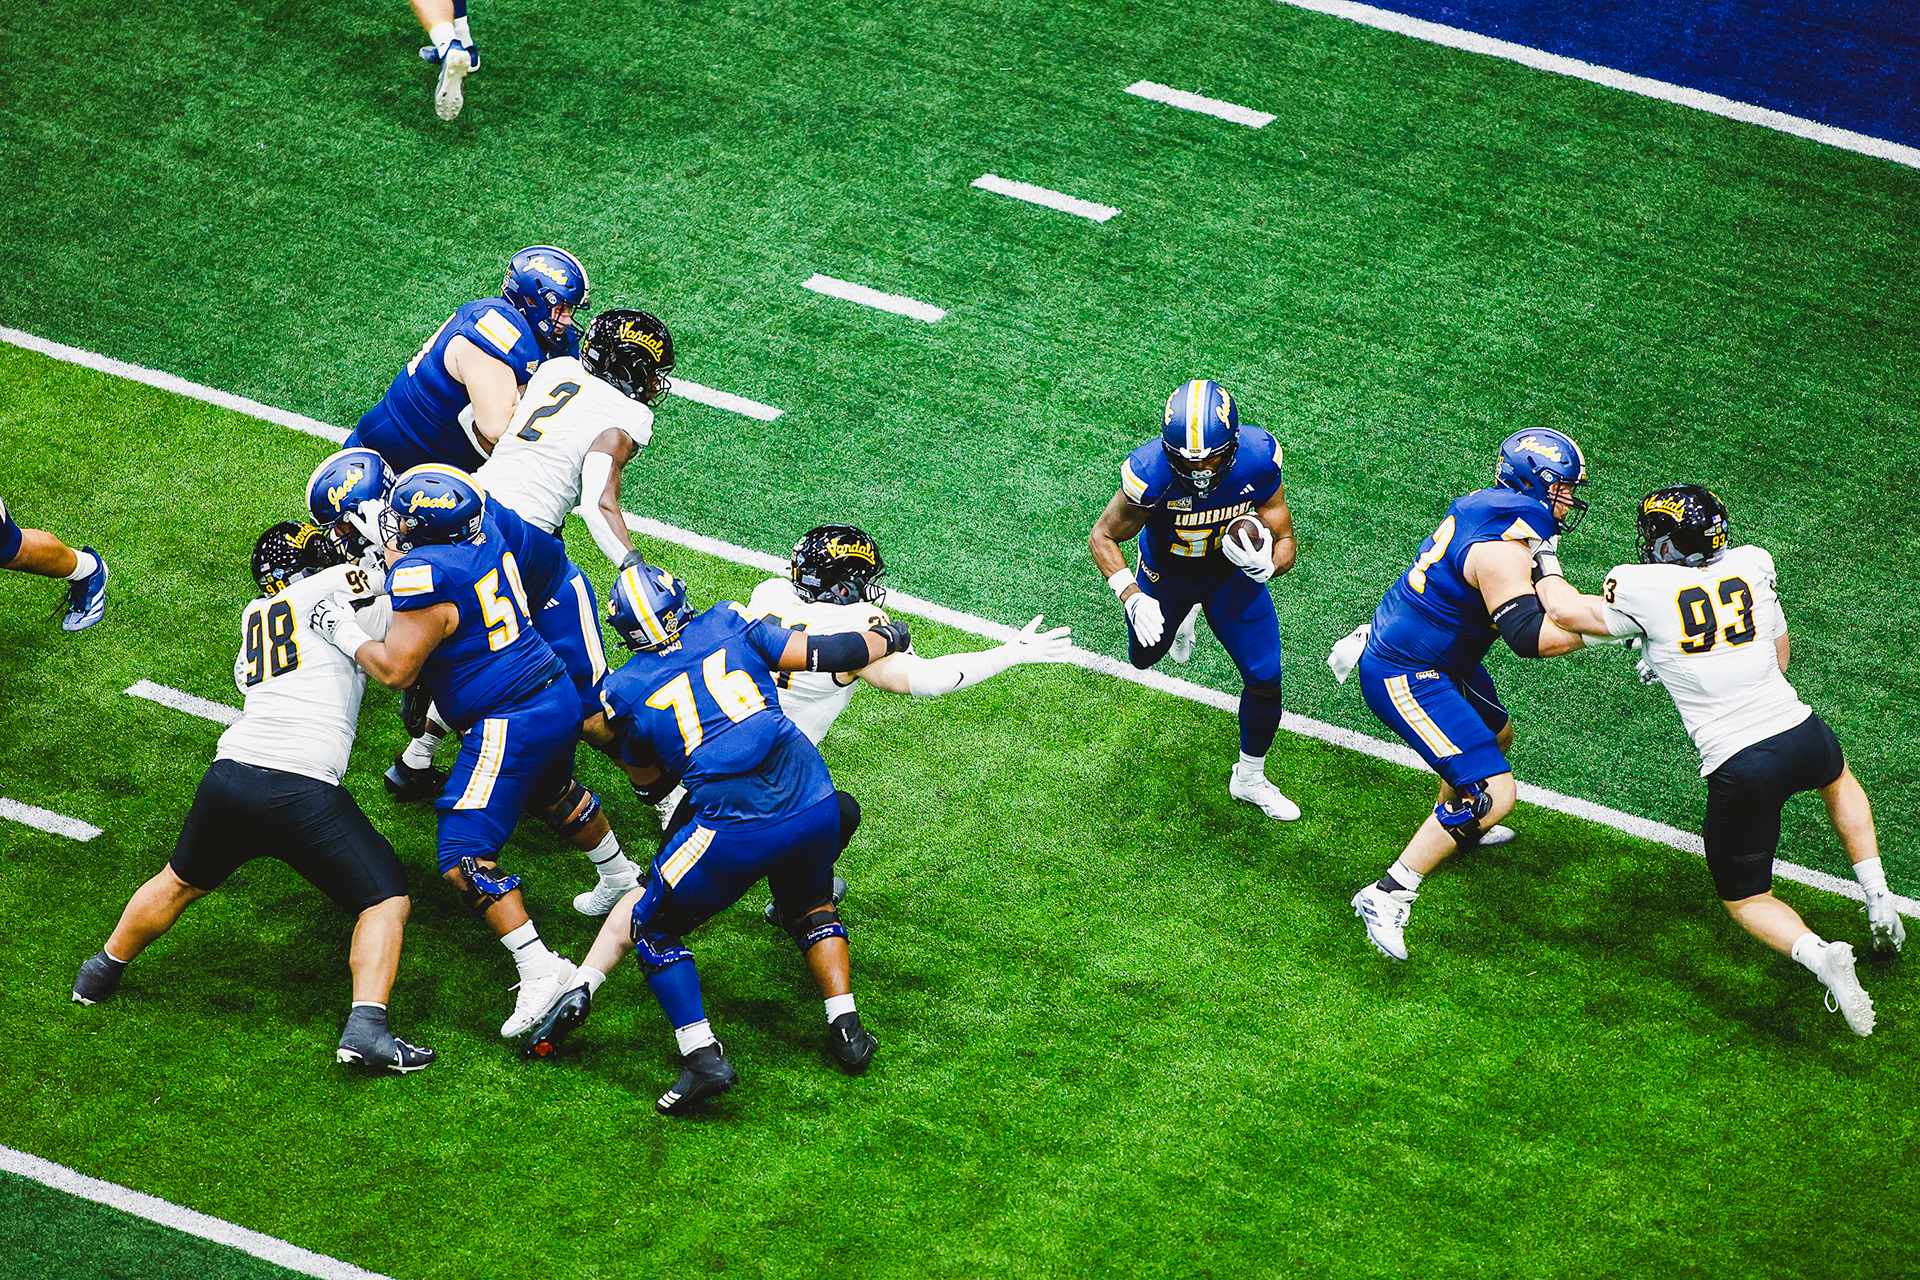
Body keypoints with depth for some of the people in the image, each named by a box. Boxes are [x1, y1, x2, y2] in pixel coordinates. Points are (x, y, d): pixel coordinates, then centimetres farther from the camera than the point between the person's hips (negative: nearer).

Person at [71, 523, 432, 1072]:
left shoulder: (254, 615, 20)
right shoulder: (342, 583, 4)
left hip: (229, 776, 5)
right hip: (305, 793, -5)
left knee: (182, 881, 31)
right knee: (386, 900, 7)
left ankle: (102, 972, 48)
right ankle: (366, 1027, -10)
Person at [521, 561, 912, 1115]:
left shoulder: (627, 691, 8)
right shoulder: (728, 626, 11)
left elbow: (649, 784, 22)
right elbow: (825, 654, 10)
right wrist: (885, 638, 28)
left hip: (737, 830, -3)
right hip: (815, 808, 3)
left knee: (653, 926, 17)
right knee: (811, 907, 34)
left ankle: (703, 1055, 3)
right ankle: (846, 1029, 23)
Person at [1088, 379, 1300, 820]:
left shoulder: (1258, 459, -34)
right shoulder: (1151, 473, -40)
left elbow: (1285, 543, -21)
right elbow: (1102, 537, -21)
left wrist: (1266, 563, -45)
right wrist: (1133, 598, -34)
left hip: (1234, 573, 1)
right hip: (1167, 573, -1)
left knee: (1264, 681, 3)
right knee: (1146, 654, 24)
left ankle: (1249, 779, 31)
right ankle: (1181, 618, 62)